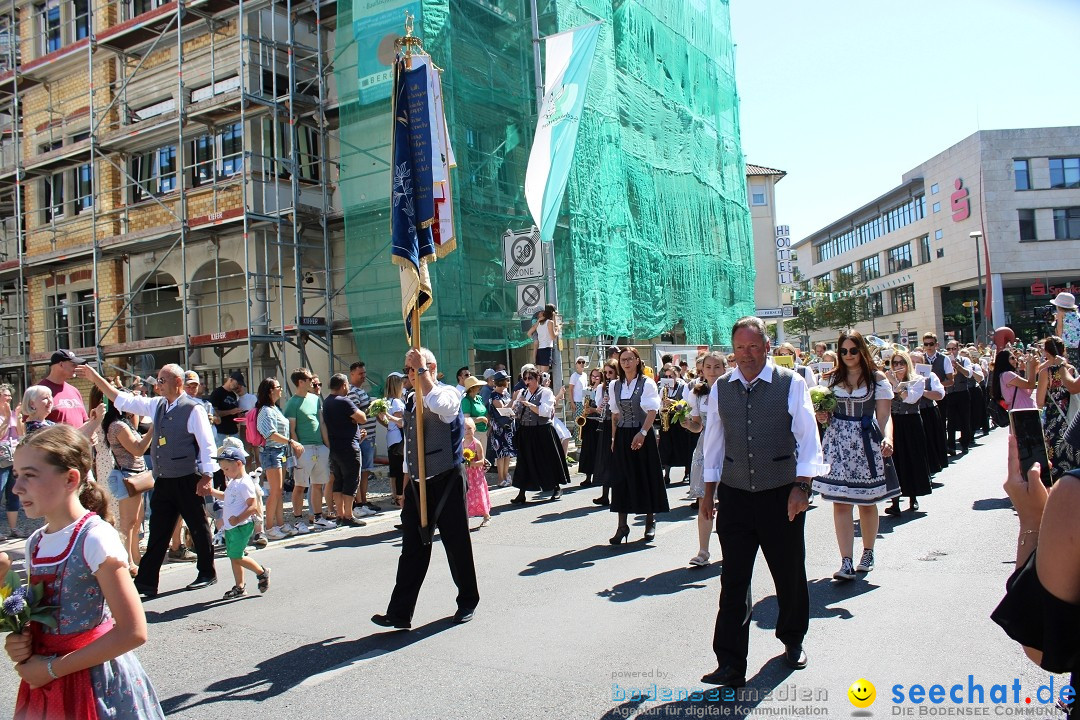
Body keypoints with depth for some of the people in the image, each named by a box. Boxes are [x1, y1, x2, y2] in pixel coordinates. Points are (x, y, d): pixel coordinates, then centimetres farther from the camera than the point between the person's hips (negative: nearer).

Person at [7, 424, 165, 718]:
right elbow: (39, 620, 16)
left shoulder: (95, 538, -18)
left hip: (98, 683, -6)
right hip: (46, 686, 6)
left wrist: (53, 668, -15)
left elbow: (133, 632, -21)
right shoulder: (35, 543, 3)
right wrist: (19, 643, -4)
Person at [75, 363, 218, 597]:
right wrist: (95, 378, 12)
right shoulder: (157, 405, 9)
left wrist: (206, 477, -16)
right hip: (163, 481, 7)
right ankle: (146, 582, 14)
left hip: (187, 481, -7)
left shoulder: (193, 409, -12)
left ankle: (207, 574, 22)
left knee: (198, 528, 7)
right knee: (157, 533, 9)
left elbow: (207, 444, -14)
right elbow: (123, 400, 15)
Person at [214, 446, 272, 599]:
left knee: (236, 557, -7)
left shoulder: (245, 483, -17)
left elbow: (253, 507, -21)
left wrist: (238, 519, -27)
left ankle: (262, 572, 12)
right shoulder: (232, 482, 13)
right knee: (233, 557, 11)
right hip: (230, 527, 9)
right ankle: (239, 587, 19)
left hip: (241, 527, -9)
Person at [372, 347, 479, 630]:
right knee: (412, 549, 5)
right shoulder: (410, 400, 13)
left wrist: (422, 370, -23)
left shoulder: (449, 393, -8)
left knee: (457, 544, 6)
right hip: (417, 483, 6)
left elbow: (437, 404, -34)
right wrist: (407, 478, 19)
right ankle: (400, 613, 7)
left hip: (446, 482, -6)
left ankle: (467, 602, 24)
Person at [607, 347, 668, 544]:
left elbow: (652, 411, -12)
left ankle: (650, 522, 18)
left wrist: (642, 433, -22)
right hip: (622, 436, 4)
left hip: (643, 435, -4)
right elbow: (615, 414, 12)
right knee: (622, 479, 2)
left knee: (646, 477, 3)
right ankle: (622, 526, 6)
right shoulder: (615, 385, 9)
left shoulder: (647, 383, -5)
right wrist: (614, 437, 6)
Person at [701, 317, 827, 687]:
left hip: (781, 495, -1)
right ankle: (730, 664, 5)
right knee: (733, 581, 0)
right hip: (734, 495, 2)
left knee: (790, 573, 15)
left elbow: (808, 438, -6)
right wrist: (709, 492, 11)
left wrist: (801, 487, -14)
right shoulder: (720, 388, 4)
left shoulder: (791, 384, -6)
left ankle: (793, 641, 40)